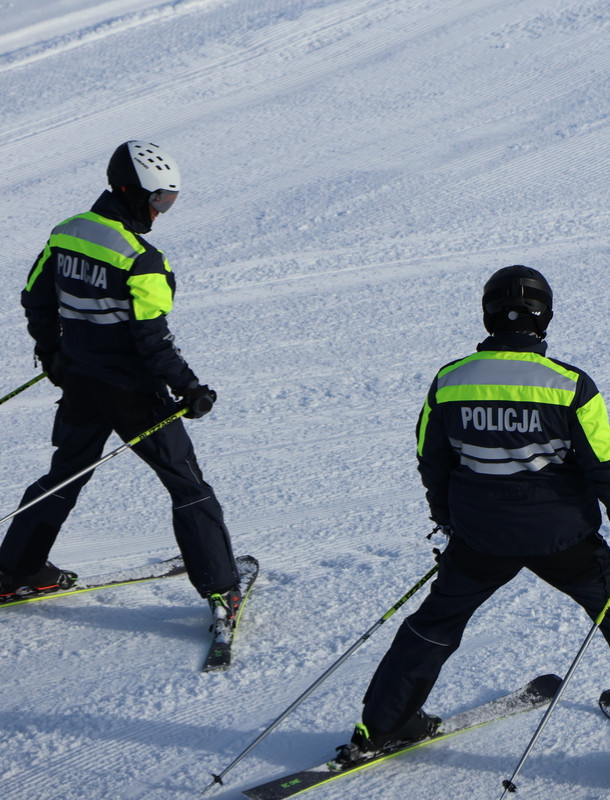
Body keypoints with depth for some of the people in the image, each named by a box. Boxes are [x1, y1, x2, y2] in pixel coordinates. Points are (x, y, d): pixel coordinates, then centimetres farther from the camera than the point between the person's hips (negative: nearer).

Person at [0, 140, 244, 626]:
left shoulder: (65, 235, 1)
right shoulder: (141, 259, -21)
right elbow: (152, 339, -22)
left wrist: (51, 354, 26)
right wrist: (189, 389, -13)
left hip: (80, 384, 7)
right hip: (133, 391, -7)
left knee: (66, 476, 24)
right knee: (187, 485, 5)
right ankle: (220, 588, 5)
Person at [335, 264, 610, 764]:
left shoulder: (449, 382, -4)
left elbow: (432, 466, 7)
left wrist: (450, 523, 23)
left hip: (480, 536, 3)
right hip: (562, 537, -3)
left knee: (438, 620, 20)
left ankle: (380, 726, 23)